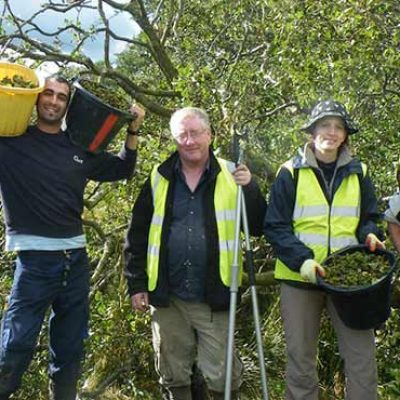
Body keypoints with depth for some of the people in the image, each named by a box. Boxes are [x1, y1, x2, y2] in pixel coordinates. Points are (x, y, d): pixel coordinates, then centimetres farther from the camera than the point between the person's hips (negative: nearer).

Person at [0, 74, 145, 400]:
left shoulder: (80, 148, 10)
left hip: (75, 257, 4)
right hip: (35, 258, -4)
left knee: (70, 348, 14)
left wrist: (133, 131, 10)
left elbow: (123, 169, 22)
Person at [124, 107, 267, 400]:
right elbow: (137, 235, 7)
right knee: (174, 375, 15)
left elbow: (258, 228, -2)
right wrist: (137, 284, 4)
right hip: (167, 299, 2)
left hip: (214, 299, -2)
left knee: (222, 375, 5)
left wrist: (250, 188, -16)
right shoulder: (159, 179, 4)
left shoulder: (231, 176, 1)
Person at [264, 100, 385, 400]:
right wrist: (302, 260, -19)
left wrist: (370, 236, -7)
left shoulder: (357, 173, 9)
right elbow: (275, 226, -5)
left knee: (363, 358, -1)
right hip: (300, 277, -2)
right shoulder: (291, 172, -1)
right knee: (300, 359, 9)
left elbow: (369, 218, 16)